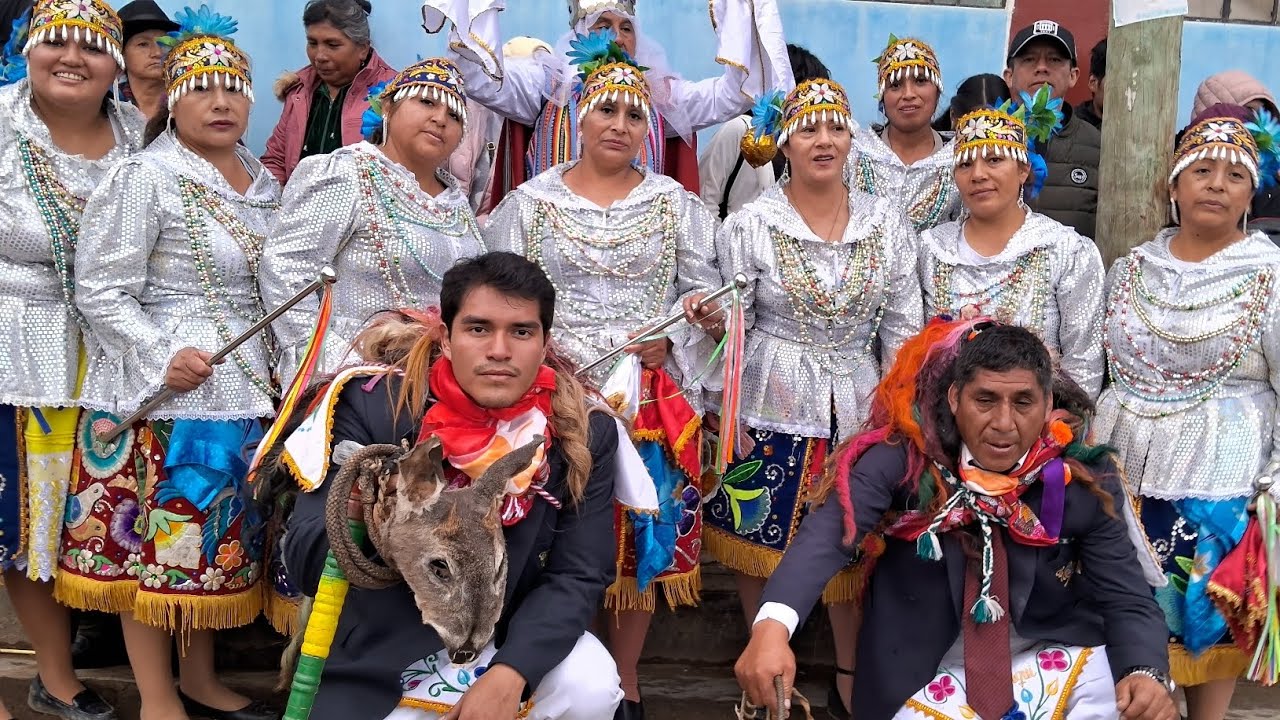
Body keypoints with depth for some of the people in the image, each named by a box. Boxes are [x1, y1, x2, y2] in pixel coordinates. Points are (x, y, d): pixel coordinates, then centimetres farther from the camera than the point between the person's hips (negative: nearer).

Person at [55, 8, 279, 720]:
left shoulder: (265, 182, 11)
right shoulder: (144, 178, -10)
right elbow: (100, 292, -12)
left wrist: (278, 363, 11)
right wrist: (163, 357, -21)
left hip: (246, 388, 7)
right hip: (160, 391, -7)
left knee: (219, 536, 14)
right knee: (152, 540, 2)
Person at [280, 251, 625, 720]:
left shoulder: (585, 431, -11)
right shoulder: (374, 406, -16)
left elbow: (578, 575, -10)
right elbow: (306, 561, -17)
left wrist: (509, 674, -25)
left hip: (508, 642, 1)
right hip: (381, 656, 0)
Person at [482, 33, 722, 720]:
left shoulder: (676, 205, 9)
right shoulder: (530, 202, 8)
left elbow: (703, 294, 6)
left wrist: (671, 339, -12)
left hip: (653, 396, 1)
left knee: (644, 530, 5)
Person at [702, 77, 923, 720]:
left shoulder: (889, 223, 1)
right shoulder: (749, 224, -6)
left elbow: (903, 329, 4)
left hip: (859, 409, 2)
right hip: (770, 409, -2)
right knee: (761, 544, 8)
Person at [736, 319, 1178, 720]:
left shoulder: (1084, 480, -12)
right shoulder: (906, 458, -18)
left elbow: (1127, 600, -9)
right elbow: (830, 532, -32)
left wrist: (1147, 673, -32)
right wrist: (772, 626, -50)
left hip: (1057, 658, 1)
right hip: (936, 669, -1)